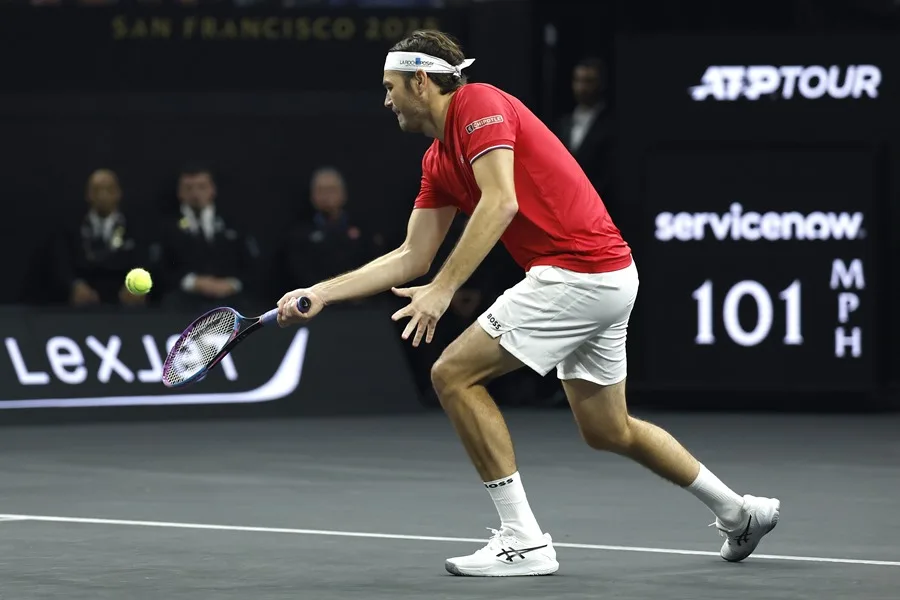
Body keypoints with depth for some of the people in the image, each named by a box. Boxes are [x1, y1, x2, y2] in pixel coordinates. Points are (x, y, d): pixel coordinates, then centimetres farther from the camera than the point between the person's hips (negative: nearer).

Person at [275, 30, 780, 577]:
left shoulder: (478, 103, -10)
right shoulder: (439, 161, 18)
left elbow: (501, 201, -23)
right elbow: (411, 257, 18)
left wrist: (444, 288, -26)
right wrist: (320, 294, 14)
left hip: (578, 273, -10)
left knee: (455, 374, -9)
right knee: (607, 431, 21)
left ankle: (524, 541, -8)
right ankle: (740, 513, 34)